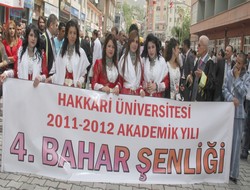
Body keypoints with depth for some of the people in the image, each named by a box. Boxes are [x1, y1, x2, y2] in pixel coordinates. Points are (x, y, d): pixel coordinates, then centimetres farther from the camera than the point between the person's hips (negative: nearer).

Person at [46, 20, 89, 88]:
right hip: (61, 86, 2)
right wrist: (51, 78, -7)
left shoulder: (81, 52, 1)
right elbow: (57, 72, 10)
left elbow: (83, 73, 4)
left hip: (75, 87, -2)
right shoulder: (61, 51, 8)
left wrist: (80, 81, -14)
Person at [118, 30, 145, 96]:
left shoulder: (140, 60, 4)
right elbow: (119, 78, 4)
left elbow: (141, 79, 9)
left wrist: (141, 90, -7)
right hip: (125, 92, -1)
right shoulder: (123, 58, 1)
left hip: (137, 93, 1)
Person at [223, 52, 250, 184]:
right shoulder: (229, 73, 5)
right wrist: (231, 98, -14)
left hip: (238, 112, -2)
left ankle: (233, 172, 5)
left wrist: (237, 77, -9)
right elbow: (224, 89, 2)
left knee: (235, 141, -2)